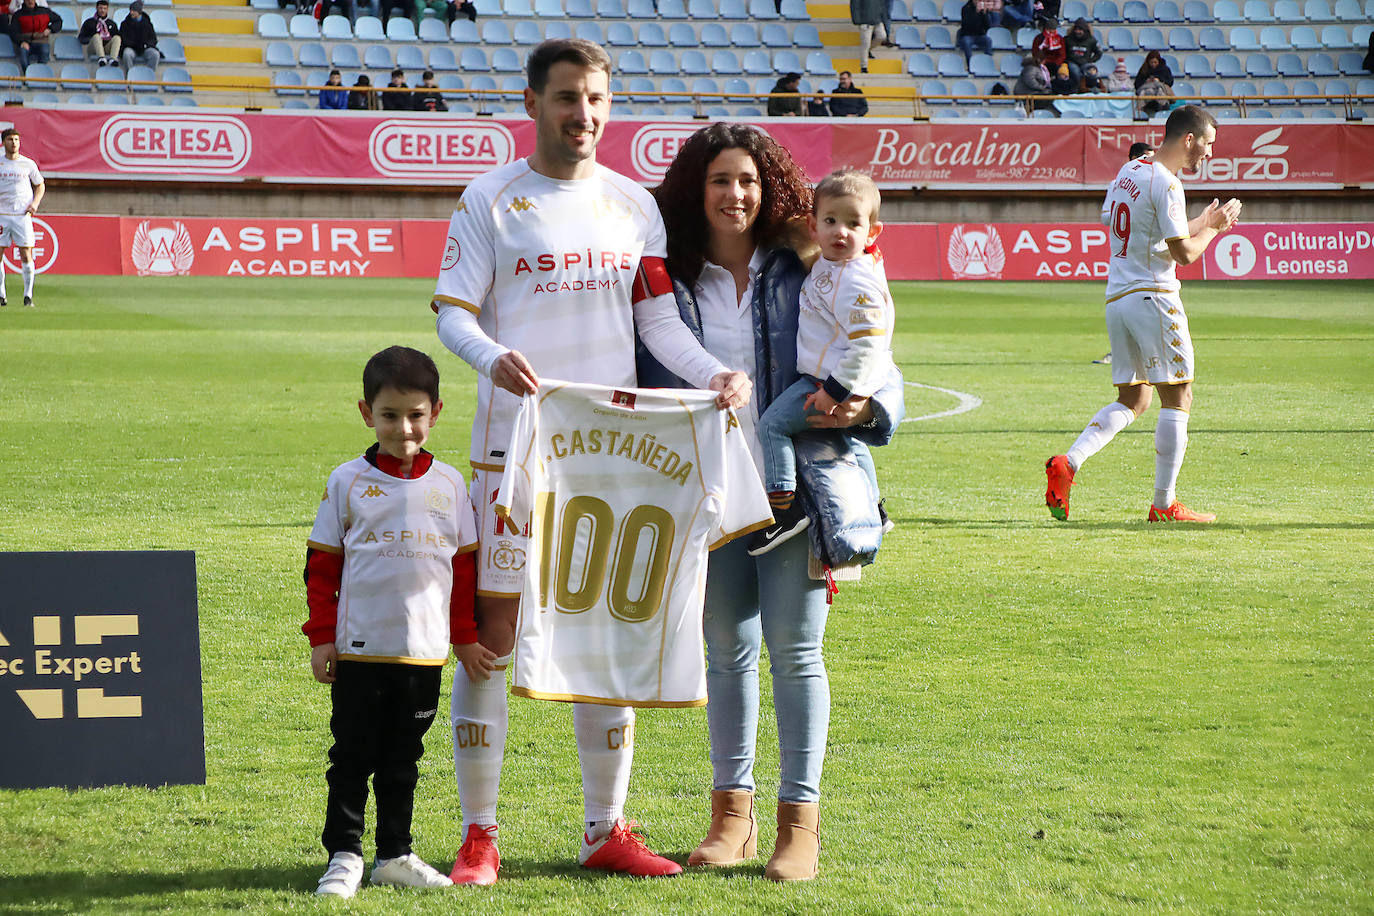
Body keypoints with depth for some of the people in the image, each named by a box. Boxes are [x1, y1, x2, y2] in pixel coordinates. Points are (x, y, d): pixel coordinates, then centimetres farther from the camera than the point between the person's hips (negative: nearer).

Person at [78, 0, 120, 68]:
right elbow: (81, 38, 11)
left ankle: (113, 59, -50)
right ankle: (101, 58, -57)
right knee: (96, 36, -33)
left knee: (117, 37, -25)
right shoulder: (89, 22, 17)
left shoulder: (112, 23, 25)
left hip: (107, 48, 2)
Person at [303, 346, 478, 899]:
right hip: (359, 647, -2)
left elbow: (465, 565, 12)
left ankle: (395, 855, 20)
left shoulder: (448, 484, 6)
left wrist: (465, 637, 12)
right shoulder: (347, 482, -1)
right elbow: (321, 566, 2)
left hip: (425, 649, 2)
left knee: (402, 758, 11)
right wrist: (320, 637, -2)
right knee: (352, 755, 1)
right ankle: (344, 856, 7)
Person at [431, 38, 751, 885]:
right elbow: (453, 312, -5)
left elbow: (659, 319, 11)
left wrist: (714, 372, -7)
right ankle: (479, 838, 4)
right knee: (493, 628, -3)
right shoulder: (492, 199, 0)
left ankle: (607, 831, 15)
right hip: (515, 444, -4)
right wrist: (493, 357, -26)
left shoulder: (634, 206, 11)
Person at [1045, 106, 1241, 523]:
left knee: (1132, 400, 15)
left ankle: (1067, 464, -4)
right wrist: (1213, 228, 2)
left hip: (1116, 297, 9)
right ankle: (1164, 505, -1)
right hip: (1152, 297, -9)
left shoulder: (1128, 171, 14)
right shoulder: (1165, 184, -14)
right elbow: (1184, 253, -15)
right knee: (1177, 398, 0)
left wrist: (1201, 222, 21)